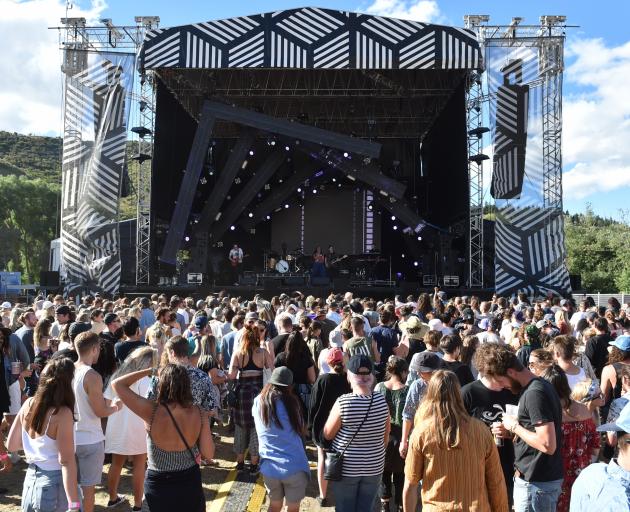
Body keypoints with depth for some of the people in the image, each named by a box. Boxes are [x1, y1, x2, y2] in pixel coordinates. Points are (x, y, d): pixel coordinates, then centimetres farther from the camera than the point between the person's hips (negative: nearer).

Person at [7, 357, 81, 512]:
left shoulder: (28, 405, -2)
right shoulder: (62, 413, -21)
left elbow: (12, 445, 10)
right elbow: (66, 461, -23)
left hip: (30, 480, 6)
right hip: (55, 484, -6)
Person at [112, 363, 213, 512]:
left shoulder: (151, 411, -22)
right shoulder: (199, 413, -16)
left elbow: (117, 384, -13)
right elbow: (208, 454, -9)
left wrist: (150, 371, -6)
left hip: (159, 485, -1)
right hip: (190, 482, 1)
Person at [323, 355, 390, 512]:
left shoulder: (343, 402, -22)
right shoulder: (381, 401, -11)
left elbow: (328, 434, -9)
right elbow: (386, 436, 3)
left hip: (346, 467, -3)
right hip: (374, 467, 3)